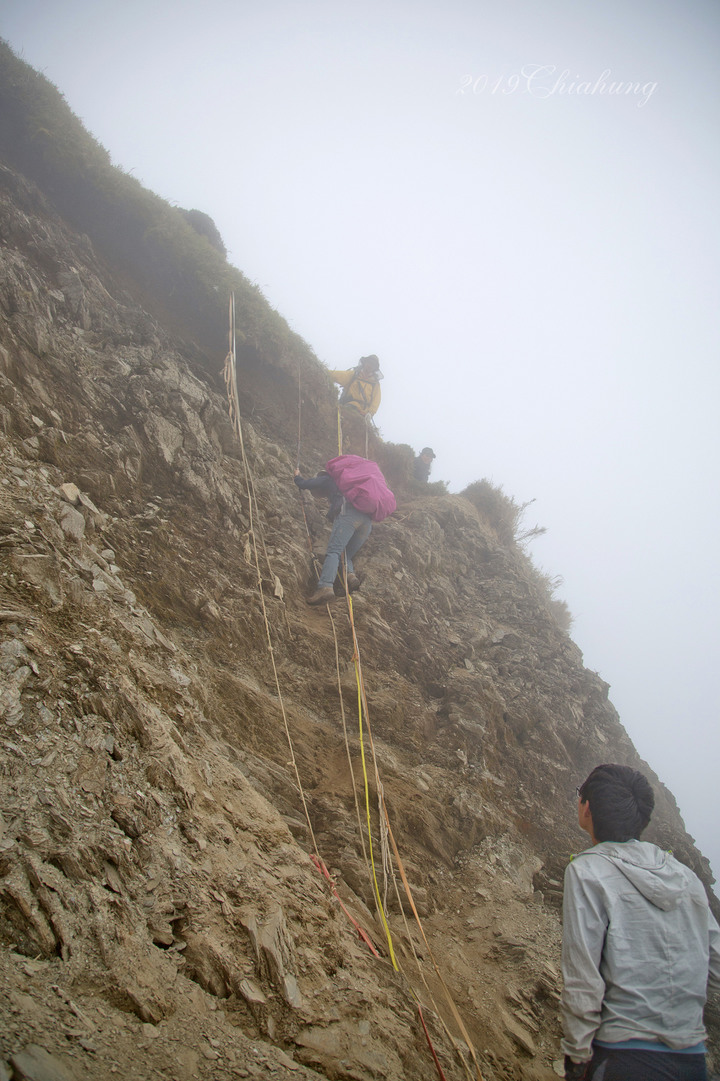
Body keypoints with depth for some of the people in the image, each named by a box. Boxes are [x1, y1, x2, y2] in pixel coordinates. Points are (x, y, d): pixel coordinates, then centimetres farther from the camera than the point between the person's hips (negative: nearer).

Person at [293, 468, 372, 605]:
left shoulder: (326, 480, 23)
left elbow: (304, 483, 24)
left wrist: (298, 476, 47)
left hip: (348, 513, -7)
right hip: (367, 519, 7)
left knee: (333, 551, -17)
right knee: (346, 554, 12)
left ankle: (325, 587, -37)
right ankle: (350, 574, -20)